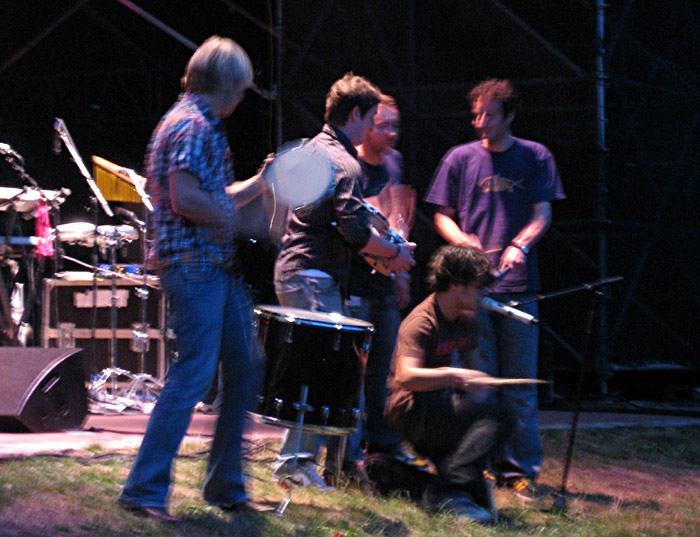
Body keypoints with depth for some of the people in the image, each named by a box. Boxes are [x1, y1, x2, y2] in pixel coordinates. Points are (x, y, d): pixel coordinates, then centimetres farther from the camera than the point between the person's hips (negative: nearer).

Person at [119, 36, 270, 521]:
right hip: (194, 266, -11)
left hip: (219, 266, 11)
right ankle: (144, 490, -9)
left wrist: (260, 183, 20)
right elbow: (184, 198, -24)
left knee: (243, 369, 13)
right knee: (193, 376, -12)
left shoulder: (206, 126, 19)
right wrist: (231, 217, -11)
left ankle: (227, 486, 21)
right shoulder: (192, 126, -13)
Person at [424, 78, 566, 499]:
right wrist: (463, 241, -9)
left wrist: (519, 246, -17)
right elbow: (443, 215, 12)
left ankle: (520, 468, 5)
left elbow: (543, 214, 2)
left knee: (520, 381, 0)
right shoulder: (460, 159, 9)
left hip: (518, 285, 0)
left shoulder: (535, 157, 8)